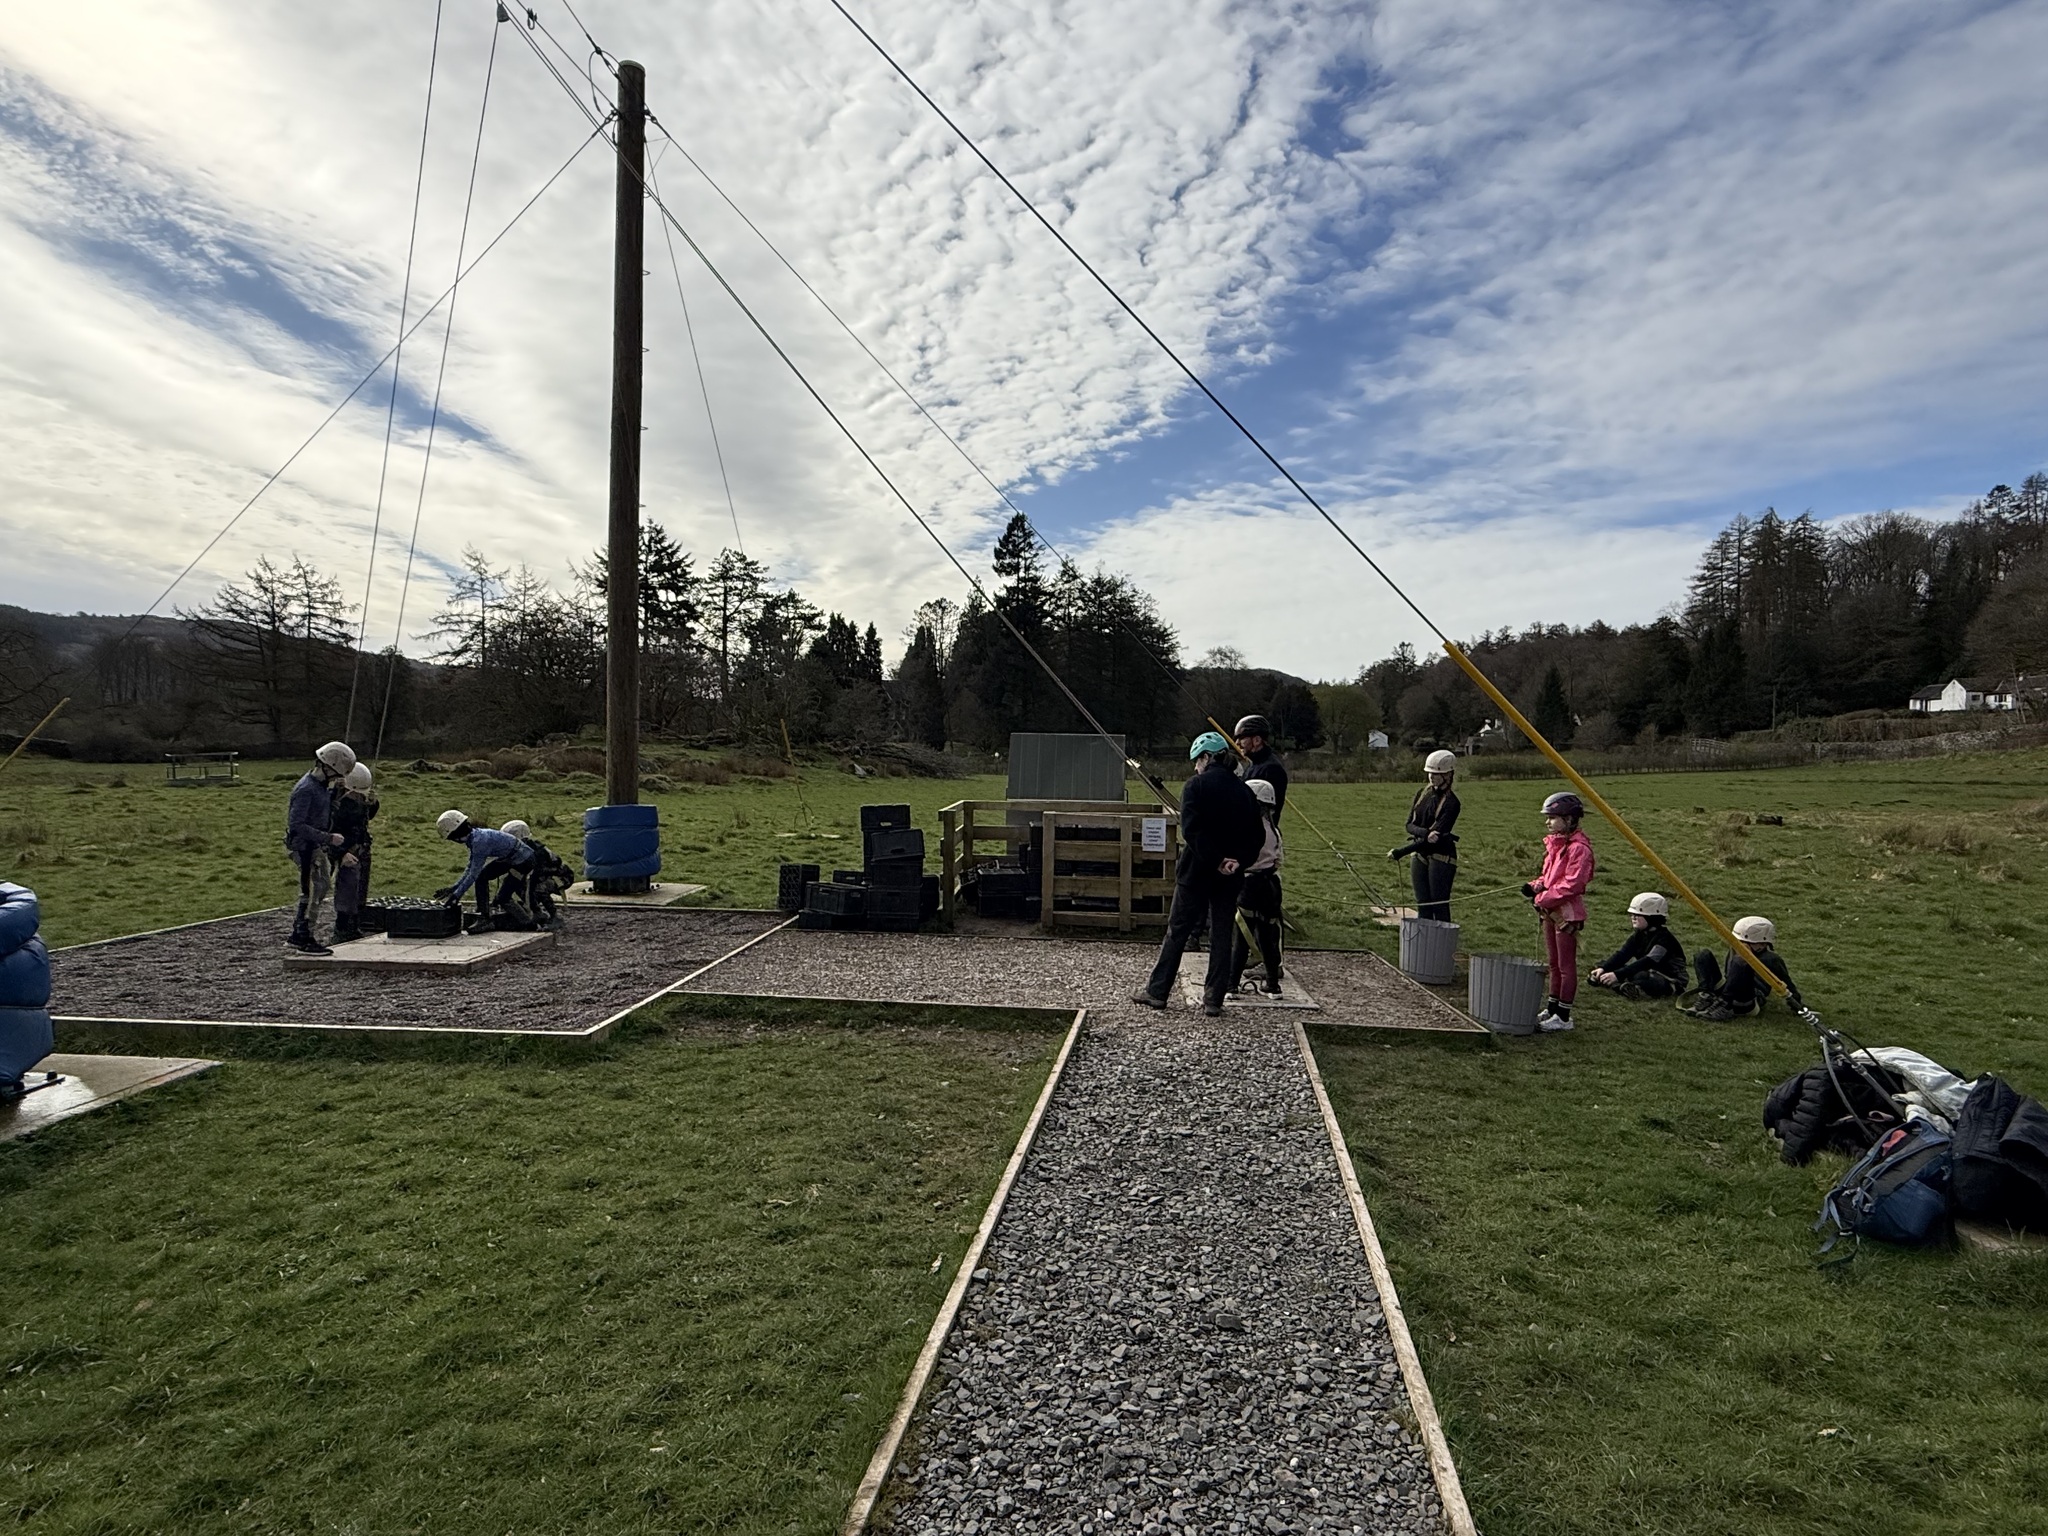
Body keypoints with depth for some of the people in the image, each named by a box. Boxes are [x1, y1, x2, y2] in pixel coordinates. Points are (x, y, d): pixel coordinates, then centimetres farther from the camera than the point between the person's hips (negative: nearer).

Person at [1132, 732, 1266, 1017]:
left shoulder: (1195, 786, -9)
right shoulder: (1243, 790, 6)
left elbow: (1192, 830, -20)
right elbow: (1257, 835, 2)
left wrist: (1216, 861, -18)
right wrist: (1238, 861, -8)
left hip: (1196, 871, -4)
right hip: (1230, 876, 4)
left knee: (1177, 932, 6)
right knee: (1222, 935, 9)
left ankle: (1157, 991, 13)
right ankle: (1214, 1000, 11)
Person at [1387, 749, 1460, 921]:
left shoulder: (1451, 803, -14)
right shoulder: (1423, 793, 6)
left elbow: (1437, 835, -19)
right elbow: (1409, 824, 1)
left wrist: (1399, 852, -22)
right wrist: (1426, 832, -23)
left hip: (1441, 857, -6)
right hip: (1419, 855, 6)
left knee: (1439, 906, -4)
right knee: (1422, 906, 9)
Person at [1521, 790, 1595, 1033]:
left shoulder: (1578, 847, -17)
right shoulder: (1554, 843, 12)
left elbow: (1572, 883, -22)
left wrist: (1543, 898, -18)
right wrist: (1535, 886, 3)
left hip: (1568, 912, -10)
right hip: (1550, 911, 10)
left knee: (1567, 965, -1)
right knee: (1554, 963, 16)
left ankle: (1563, 1016, 6)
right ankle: (1552, 1009, 26)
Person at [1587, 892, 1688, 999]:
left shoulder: (1664, 938, -21)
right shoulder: (1639, 935, 5)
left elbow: (1647, 962, -33)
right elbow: (1622, 954, -7)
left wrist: (1618, 974, -42)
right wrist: (1603, 968, -26)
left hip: (1672, 982, -8)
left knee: (1642, 976, -40)